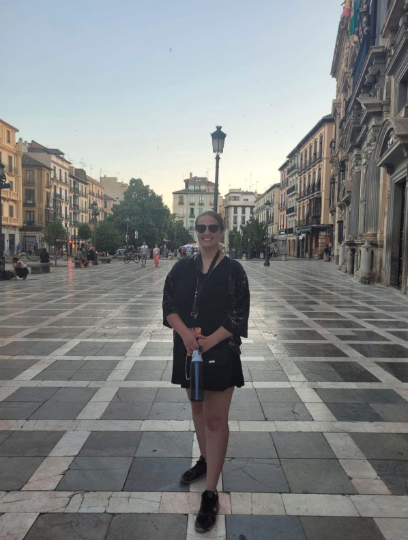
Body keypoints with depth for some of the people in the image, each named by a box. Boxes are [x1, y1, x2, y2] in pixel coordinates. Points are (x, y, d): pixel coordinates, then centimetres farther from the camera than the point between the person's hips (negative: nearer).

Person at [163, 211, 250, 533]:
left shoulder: (233, 270, -6)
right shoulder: (182, 268, 4)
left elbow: (239, 314, -10)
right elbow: (169, 305, 0)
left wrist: (210, 341, -19)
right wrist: (186, 333, -17)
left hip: (221, 353, -4)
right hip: (188, 350, 4)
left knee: (216, 419, 0)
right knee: (197, 408, 20)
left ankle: (211, 493, 10)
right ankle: (205, 460, 44)